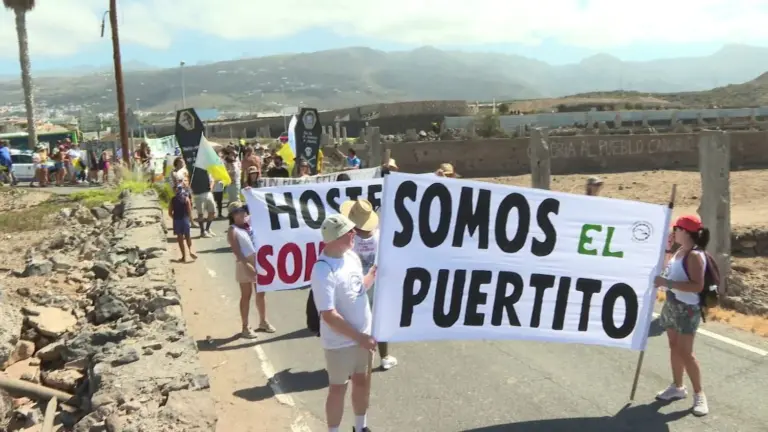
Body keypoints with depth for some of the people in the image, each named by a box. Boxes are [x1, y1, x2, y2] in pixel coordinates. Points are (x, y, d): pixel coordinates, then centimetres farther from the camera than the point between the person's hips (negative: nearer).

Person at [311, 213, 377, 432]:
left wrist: (374, 273, -4)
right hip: (340, 342, -8)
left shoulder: (351, 256, -2)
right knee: (338, 389, 11)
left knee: (363, 382, 23)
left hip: (363, 335, 8)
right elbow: (329, 315, -27)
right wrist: (359, 337, -21)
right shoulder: (323, 271, -27)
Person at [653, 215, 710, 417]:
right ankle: (677, 387, 27)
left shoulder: (695, 255, -21)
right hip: (672, 305, 9)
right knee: (674, 347, 15)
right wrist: (668, 248, 11)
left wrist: (667, 283, -32)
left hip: (687, 309, -9)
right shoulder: (680, 251, 7)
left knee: (685, 352, -5)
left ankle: (699, 394, 8)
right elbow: (671, 271, 22)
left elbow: (697, 286, -29)